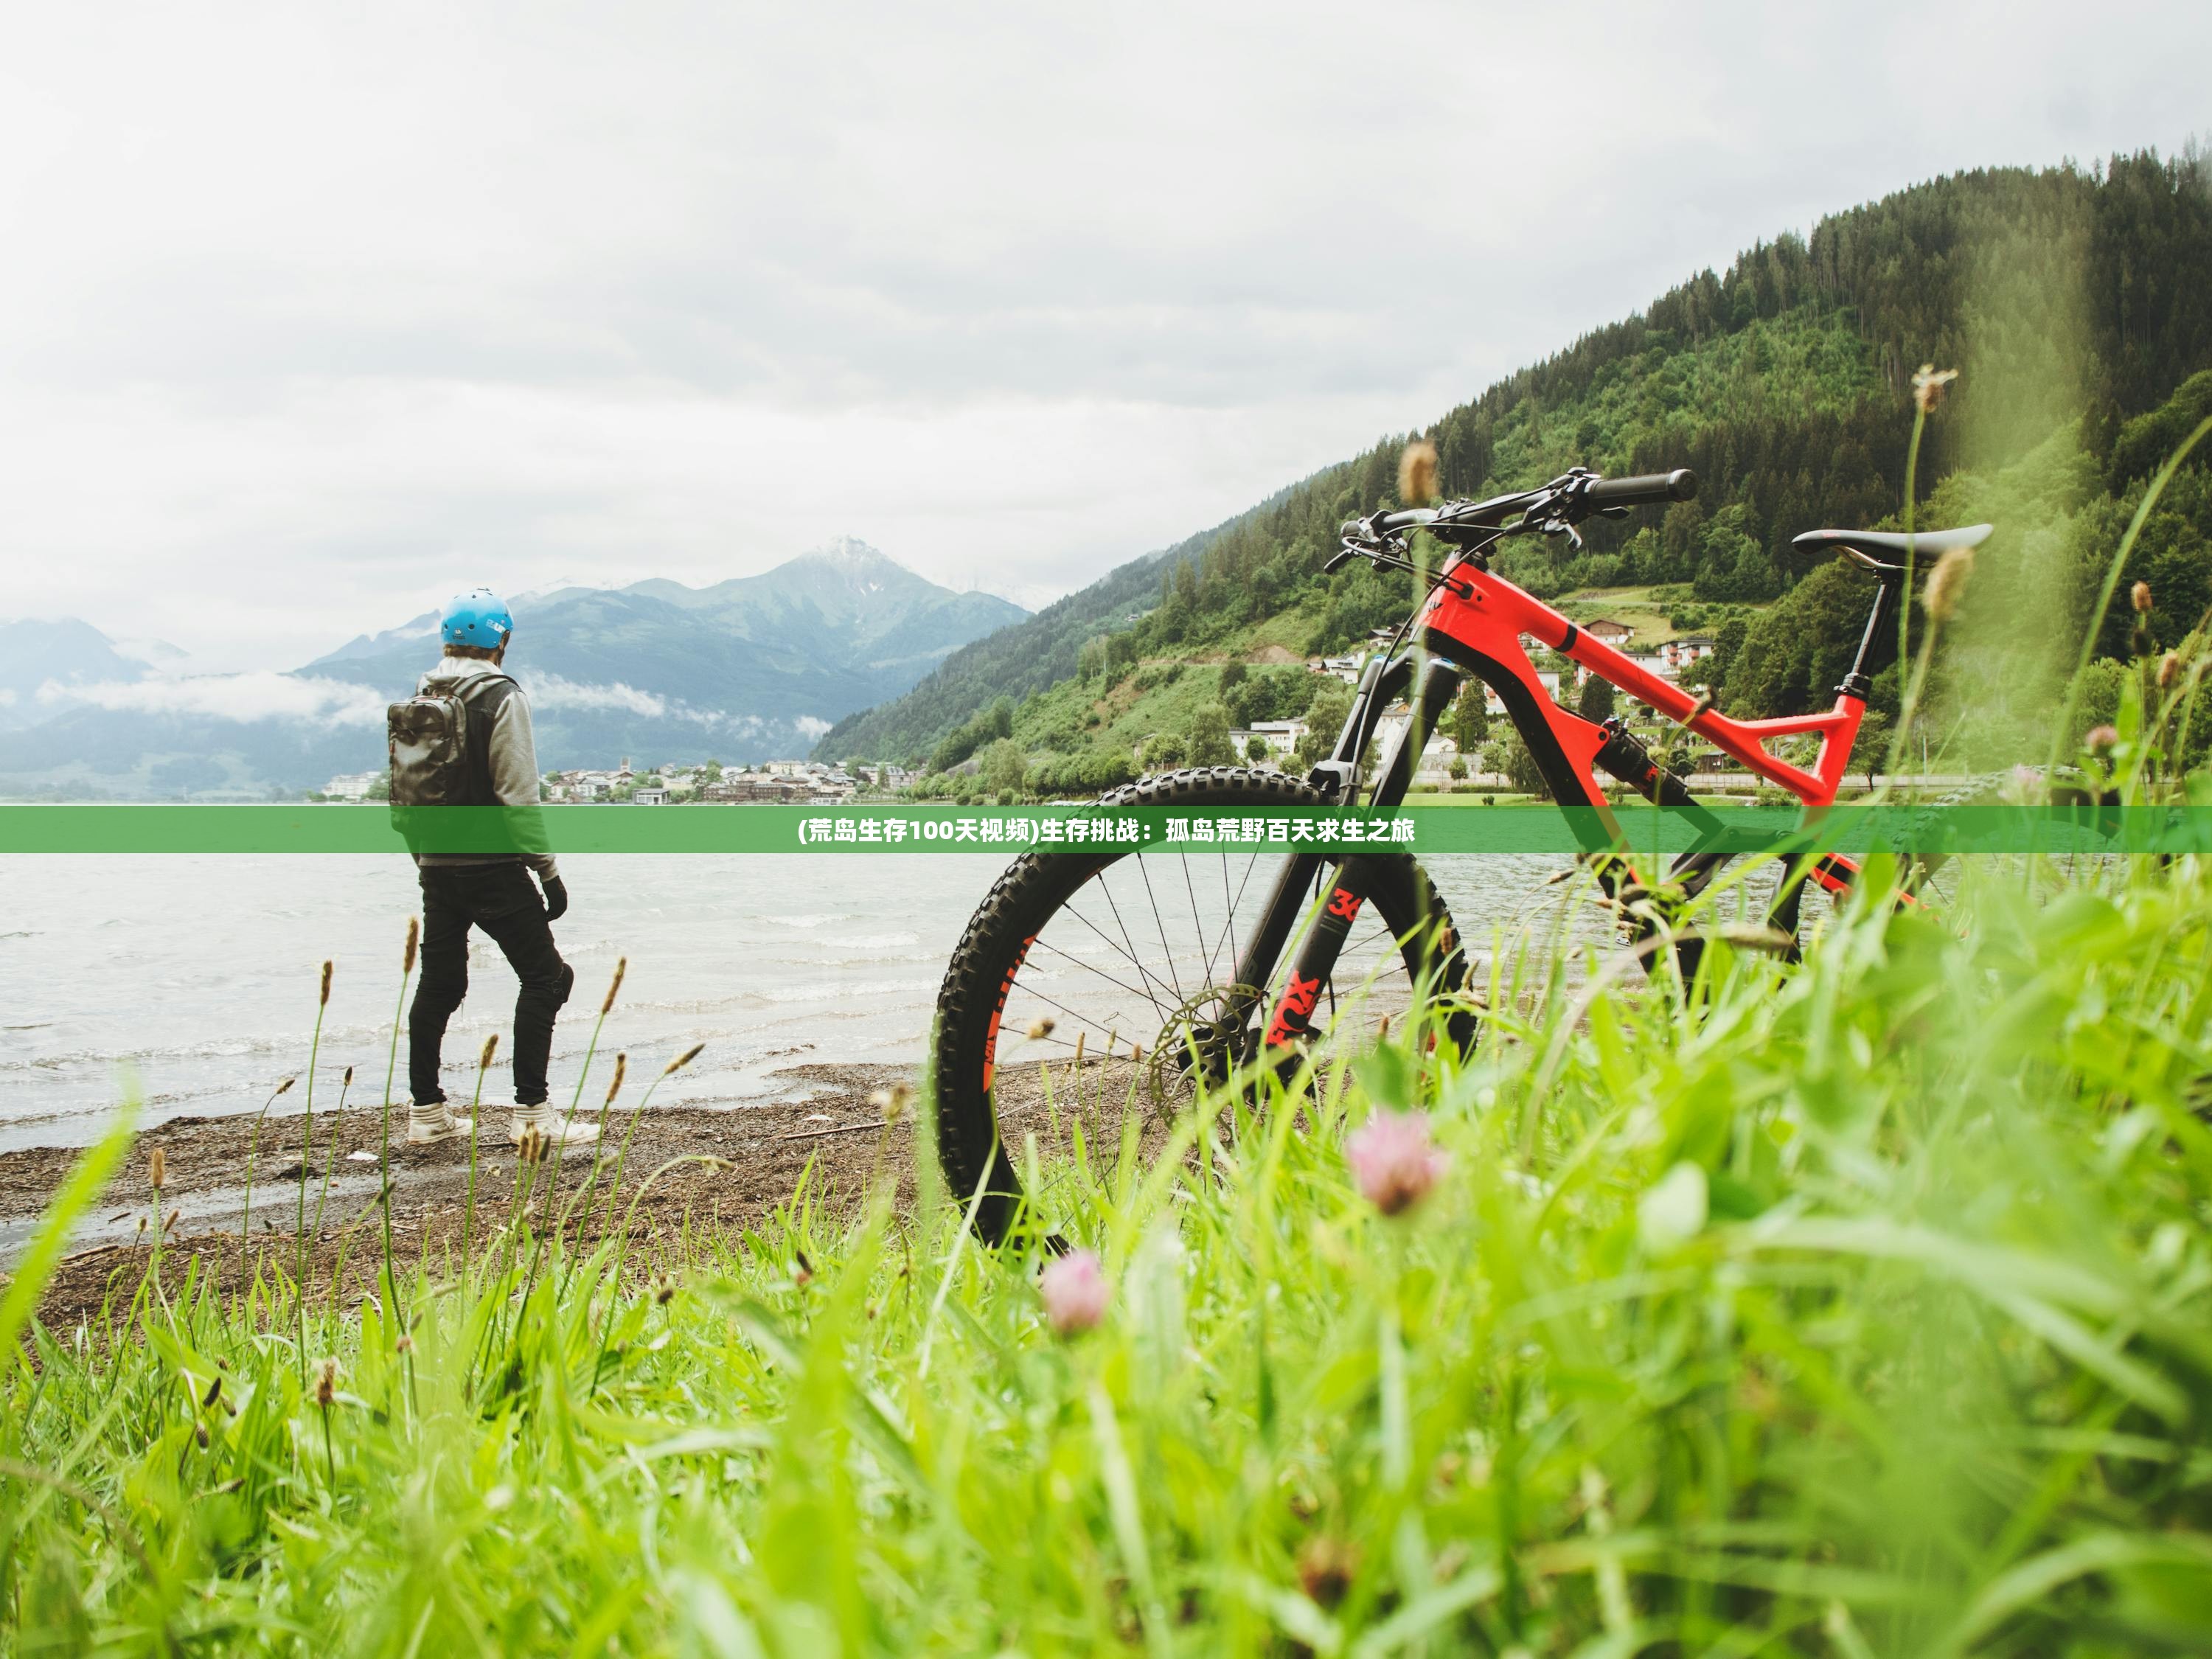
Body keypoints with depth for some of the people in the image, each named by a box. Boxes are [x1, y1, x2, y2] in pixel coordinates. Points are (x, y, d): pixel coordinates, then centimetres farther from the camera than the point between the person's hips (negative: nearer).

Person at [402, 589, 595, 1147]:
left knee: (438, 983, 14)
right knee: (544, 976, 0)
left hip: (436, 866, 7)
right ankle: (530, 1112, -5)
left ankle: (425, 1111, 19)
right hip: (492, 866, -7)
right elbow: (518, 796, -15)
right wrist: (548, 871, -10)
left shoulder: (419, 699, 10)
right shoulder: (501, 697, -10)